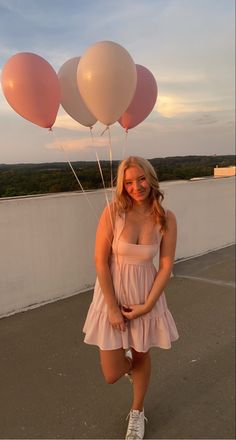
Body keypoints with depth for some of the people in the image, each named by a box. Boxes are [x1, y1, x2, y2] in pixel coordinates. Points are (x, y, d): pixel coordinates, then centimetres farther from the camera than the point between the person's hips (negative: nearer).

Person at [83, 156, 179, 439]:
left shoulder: (166, 218, -11)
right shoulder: (113, 212, -17)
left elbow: (166, 265, -6)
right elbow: (101, 261, -13)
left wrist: (146, 305, -10)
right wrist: (112, 307, -12)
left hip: (146, 294, 1)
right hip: (112, 293, -1)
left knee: (141, 355, 19)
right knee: (112, 375, 5)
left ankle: (137, 412, 46)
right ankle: (125, 359, 44)